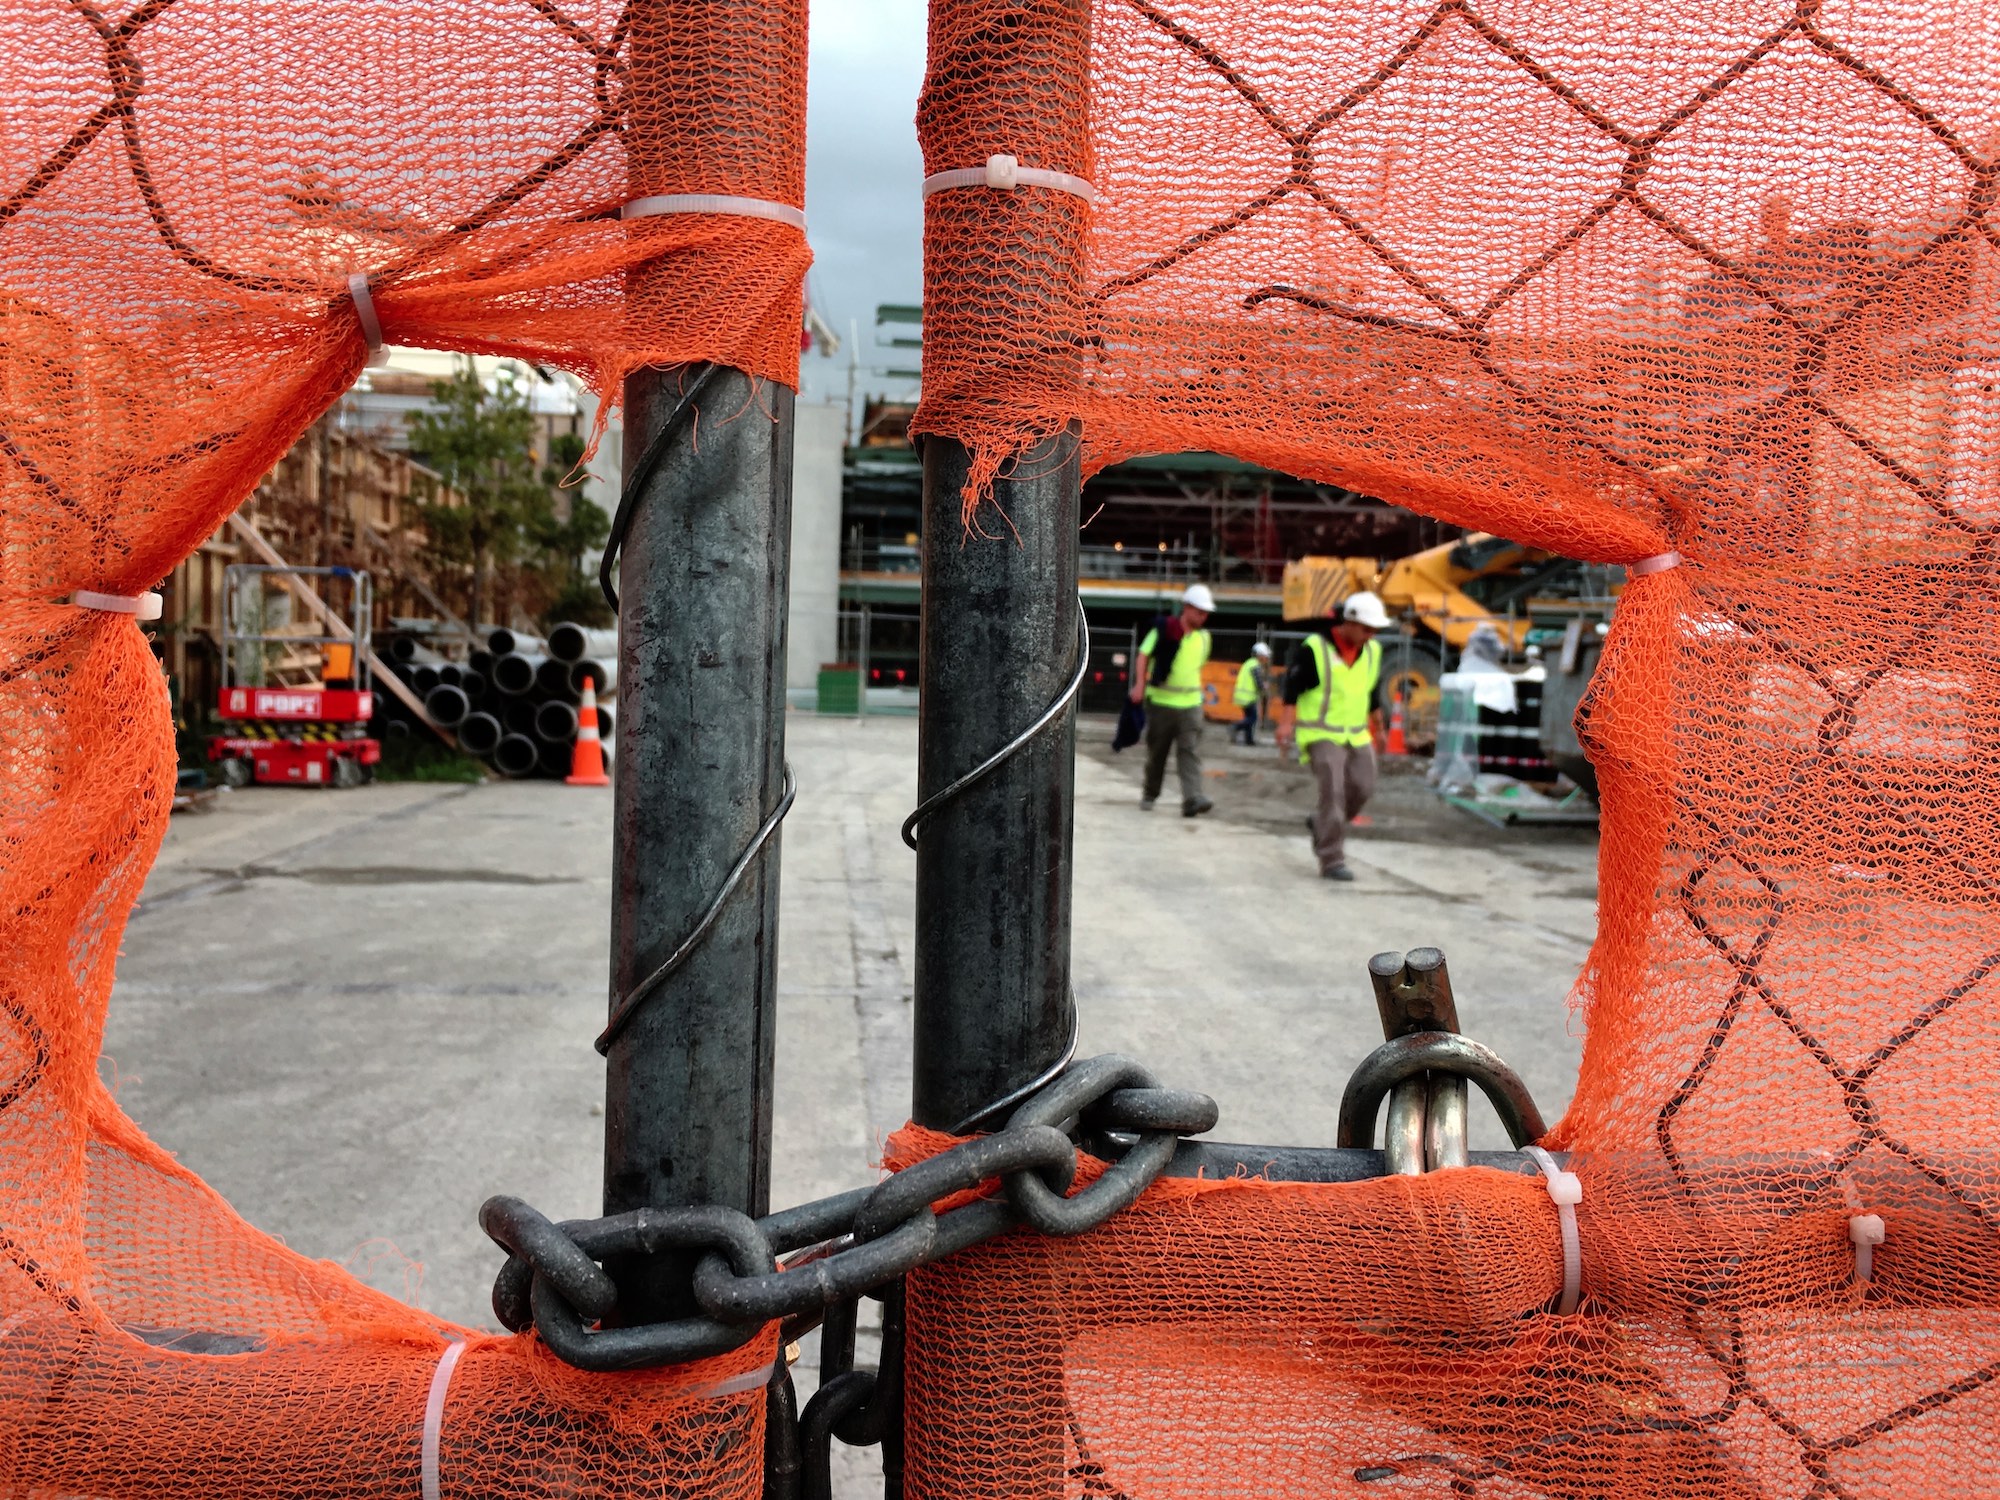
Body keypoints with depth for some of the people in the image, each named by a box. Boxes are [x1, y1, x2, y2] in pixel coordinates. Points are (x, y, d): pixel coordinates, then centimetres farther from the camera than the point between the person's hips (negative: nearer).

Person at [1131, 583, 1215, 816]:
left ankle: (1192, 799, -21)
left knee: (1190, 751, -11)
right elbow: (1144, 655, -5)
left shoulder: (1204, 637, 9)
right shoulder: (1164, 630, -6)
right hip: (1161, 700, -3)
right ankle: (1150, 794, 27)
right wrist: (1140, 685, -15)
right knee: (1157, 752, 8)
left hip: (1190, 703, 3)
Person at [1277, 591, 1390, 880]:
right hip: (1321, 734, -6)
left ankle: (1323, 826, 29)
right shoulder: (1314, 649, -12)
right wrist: (1286, 723, -19)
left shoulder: (1373, 651, 8)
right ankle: (1332, 861, -11)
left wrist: (1378, 727, 28)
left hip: (1356, 734, 7)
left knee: (1362, 788, 1)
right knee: (1333, 792, -15)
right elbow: (1292, 687, -11)